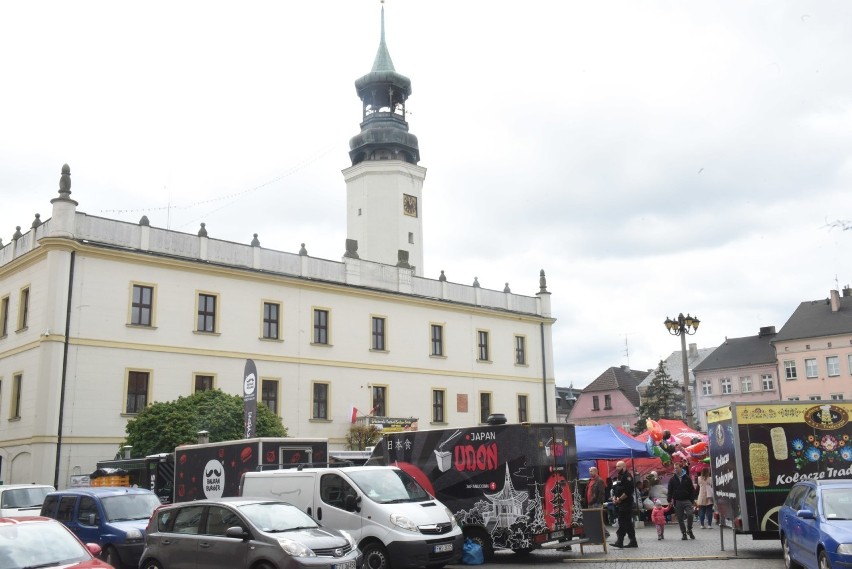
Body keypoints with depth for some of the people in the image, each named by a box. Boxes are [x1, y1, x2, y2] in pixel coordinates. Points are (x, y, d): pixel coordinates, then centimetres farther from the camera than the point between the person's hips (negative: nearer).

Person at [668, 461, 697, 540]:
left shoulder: (687, 478, 3)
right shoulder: (672, 479, 4)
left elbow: (692, 490, 5)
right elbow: (670, 491, 6)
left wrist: (692, 500, -1)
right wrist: (669, 501, -2)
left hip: (687, 501, -1)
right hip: (677, 501, 1)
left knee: (690, 514, -17)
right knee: (680, 518, 2)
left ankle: (689, 530, 3)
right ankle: (684, 533, 12)